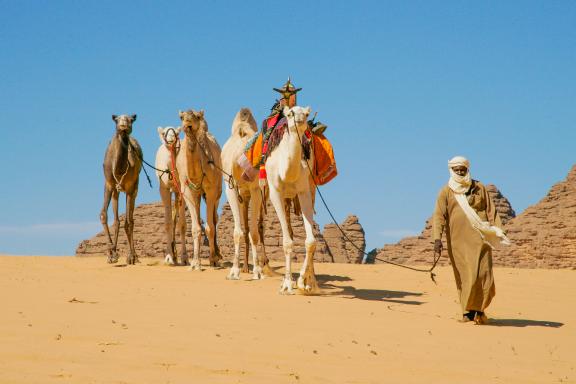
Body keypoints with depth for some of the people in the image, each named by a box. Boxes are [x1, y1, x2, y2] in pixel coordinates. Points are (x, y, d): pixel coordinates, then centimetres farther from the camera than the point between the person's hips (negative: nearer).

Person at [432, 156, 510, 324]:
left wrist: (497, 231, -1)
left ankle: (479, 309, 9)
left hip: (480, 238, 1)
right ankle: (467, 311, 5)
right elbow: (439, 216, -5)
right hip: (459, 240, -1)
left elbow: (490, 210, 12)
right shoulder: (446, 192, 5)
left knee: (483, 274, -6)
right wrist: (437, 238, -19)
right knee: (465, 276, -5)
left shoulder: (479, 188, 12)